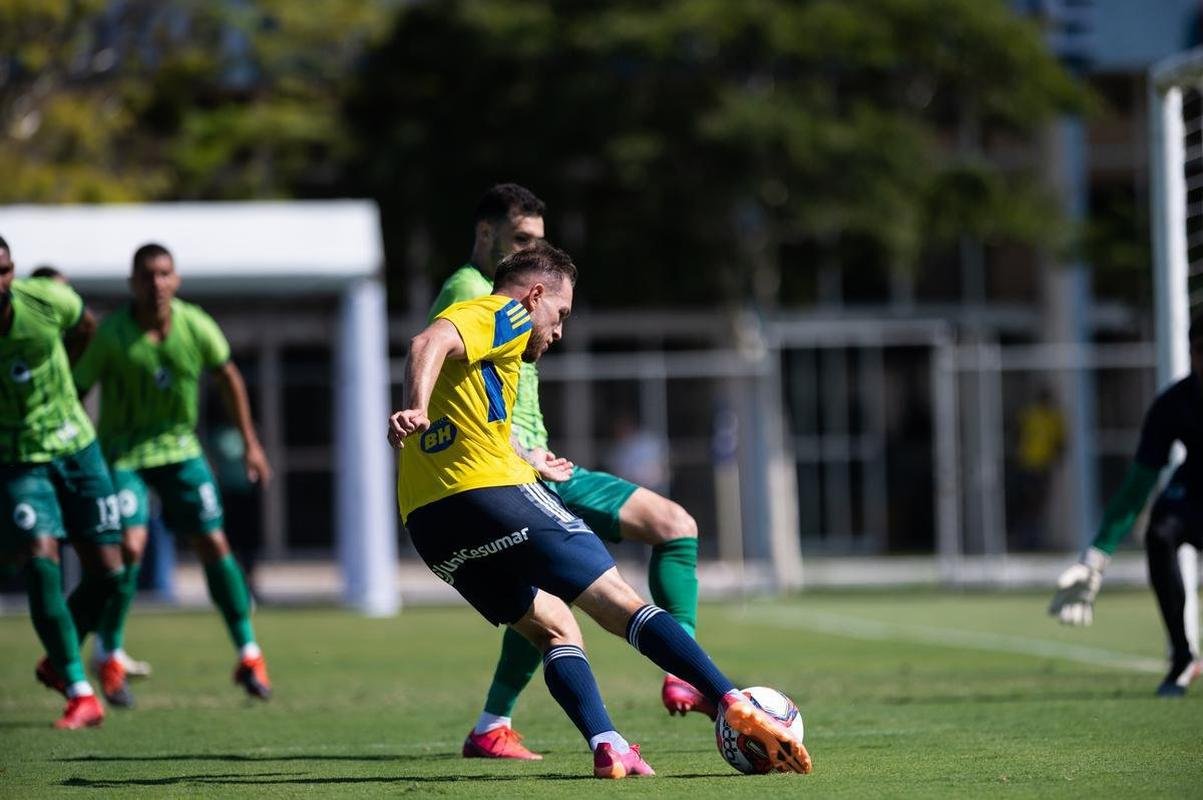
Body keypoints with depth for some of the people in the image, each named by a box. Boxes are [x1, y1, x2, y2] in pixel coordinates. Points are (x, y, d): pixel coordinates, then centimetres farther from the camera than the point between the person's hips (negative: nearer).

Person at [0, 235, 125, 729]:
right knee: (40, 563, -21)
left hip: (76, 447, 3)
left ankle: (56, 665, 26)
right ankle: (80, 695, -13)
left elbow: (88, 329, 9)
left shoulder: (49, 301, -16)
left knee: (107, 572, 0)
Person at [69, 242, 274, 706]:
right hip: (124, 453, -3)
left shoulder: (196, 326, -12)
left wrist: (250, 444, 10)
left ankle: (249, 656, 9)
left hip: (180, 447, 3)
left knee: (214, 545, -3)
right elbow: (76, 390, -12)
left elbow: (228, 377, 6)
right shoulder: (111, 336, -21)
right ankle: (110, 654, 4)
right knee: (130, 546, -18)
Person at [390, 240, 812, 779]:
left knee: (553, 628, 16)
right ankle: (738, 707, -13)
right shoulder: (502, 314, 3)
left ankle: (605, 745, -4)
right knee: (621, 604, -4)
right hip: (492, 493, -8)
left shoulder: (468, 315, 29)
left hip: (427, 522, 8)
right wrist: (416, 411, -34)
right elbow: (430, 343, -17)